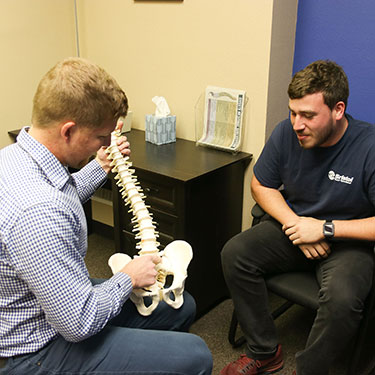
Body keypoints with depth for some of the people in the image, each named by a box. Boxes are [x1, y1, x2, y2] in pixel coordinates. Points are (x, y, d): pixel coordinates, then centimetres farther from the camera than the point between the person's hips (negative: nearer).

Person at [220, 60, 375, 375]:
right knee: (234, 254, -17)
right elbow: (261, 185, 5)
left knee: (342, 298, -33)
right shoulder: (286, 133, -9)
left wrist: (324, 228, -23)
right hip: (295, 224, 5)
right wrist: (293, 223, -11)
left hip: (349, 241, -4)